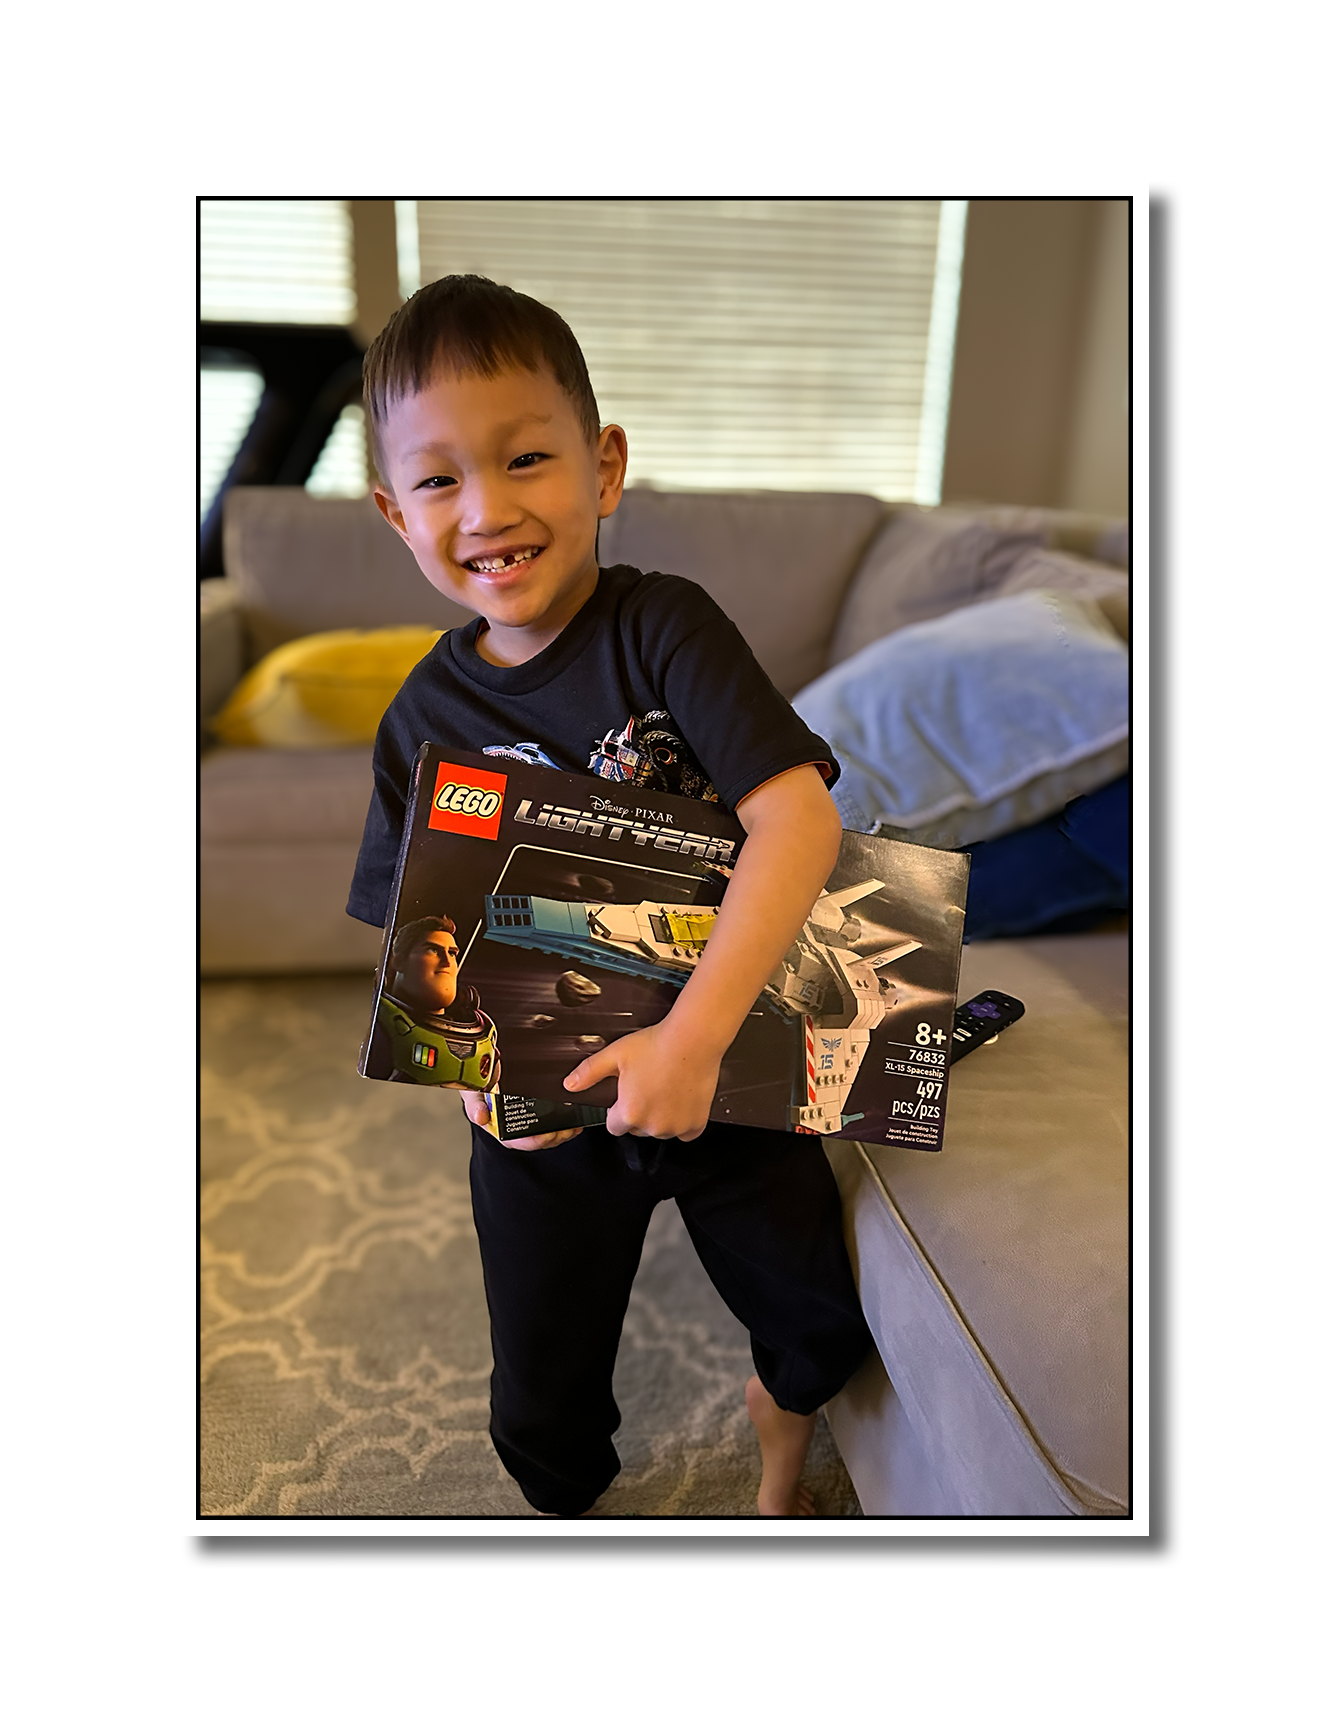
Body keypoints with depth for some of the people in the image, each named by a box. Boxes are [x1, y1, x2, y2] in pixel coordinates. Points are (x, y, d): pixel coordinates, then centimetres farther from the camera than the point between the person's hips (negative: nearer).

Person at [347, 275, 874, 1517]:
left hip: (726, 1067, -2)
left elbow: (800, 819, -29)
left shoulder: (664, 627, -18)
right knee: (541, 1406, 17)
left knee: (824, 1328, 15)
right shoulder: (425, 714, -7)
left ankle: (780, 1419, 53)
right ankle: (572, 1512, 53)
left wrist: (694, 1034, -36)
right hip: (545, 1112, 3)